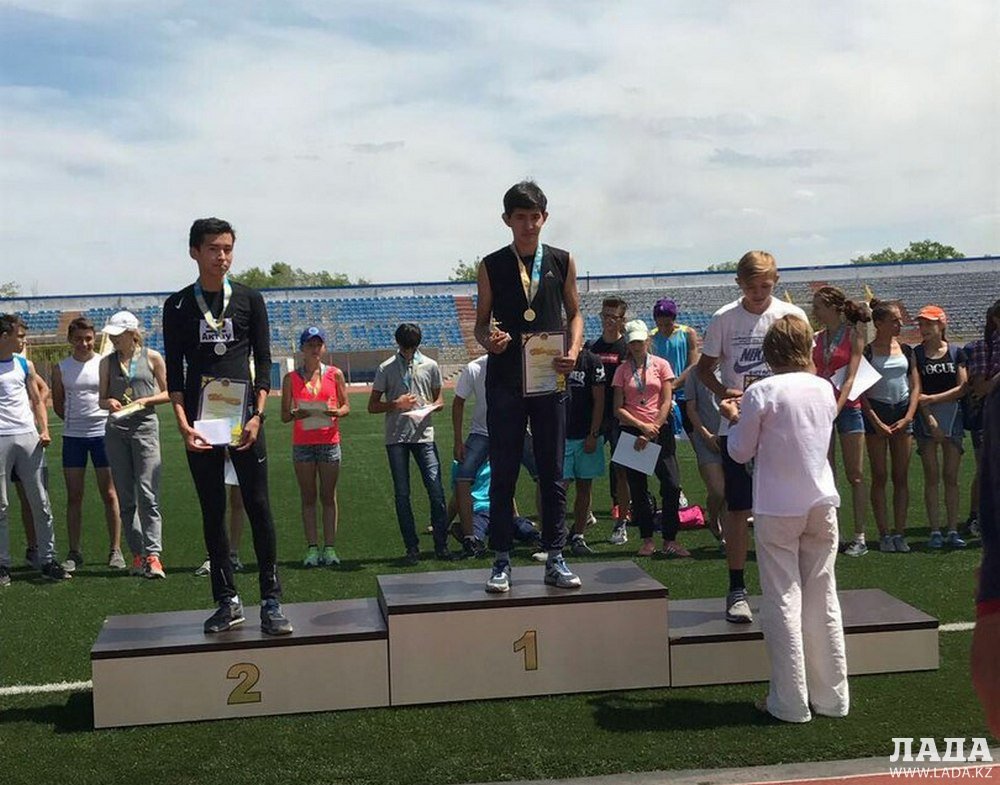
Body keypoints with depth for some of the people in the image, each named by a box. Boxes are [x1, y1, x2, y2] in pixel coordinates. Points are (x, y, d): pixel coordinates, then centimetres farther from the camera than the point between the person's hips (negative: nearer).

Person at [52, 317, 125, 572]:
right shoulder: (61, 368, 5)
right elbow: (58, 404, 13)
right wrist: (76, 421, 8)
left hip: (103, 433, -2)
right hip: (73, 437, 2)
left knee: (109, 494, 1)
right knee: (74, 496, 5)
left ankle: (115, 550, 7)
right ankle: (74, 552, 12)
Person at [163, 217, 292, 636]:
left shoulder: (249, 299, 7)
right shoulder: (178, 306, 7)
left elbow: (263, 361, 5)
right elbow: (174, 371, 5)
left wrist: (257, 416, -8)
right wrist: (183, 424, -8)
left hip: (244, 416, -1)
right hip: (200, 421, 1)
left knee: (258, 506, -4)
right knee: (212, 512, 5)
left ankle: (271, 601, 0)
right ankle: (227, 601, 13)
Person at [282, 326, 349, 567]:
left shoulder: (335, 374, 6)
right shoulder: (291, 378, 5)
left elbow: (346, 406, 8)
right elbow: (284, 415, 5)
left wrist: (337, 412, -14)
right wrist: (295, 414, -17)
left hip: (329, 441, 0)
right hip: (302, 443, 0)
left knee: (328, 496, 2)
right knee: (308, 497, 3)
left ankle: (329, 548, 5)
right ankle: (312, 548, 5)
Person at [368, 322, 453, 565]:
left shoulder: (430, 366, 9)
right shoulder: (386, 369, 5)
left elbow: (439, 399, 17)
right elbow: (373, 406, 6)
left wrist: (431, 407, -6)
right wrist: (396, 404, -11)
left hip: (423, 434, 1)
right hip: (396, 437, 0)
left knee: (436, 490, -7)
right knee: (402, 494, 2)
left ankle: (441, 545, 2)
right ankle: (411, 548, 8)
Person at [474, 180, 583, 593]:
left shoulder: (562, 261, 7)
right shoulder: (492, 266, 4)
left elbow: (574, 313, 13)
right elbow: (481, 321, 7)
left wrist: (573, 350, -5)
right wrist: (488, 339, -16)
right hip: (505, 381, -1)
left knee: (552, 473, 6)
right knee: (503, 474, 3)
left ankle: (555, 559, 14)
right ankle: (501, 562, 10)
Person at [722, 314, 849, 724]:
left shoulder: (761, 393, -12)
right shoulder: (824, 389, 3)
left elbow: (740, 452, -4)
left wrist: (734, 418, 14)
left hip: (778, 509, -4)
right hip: (822, 504, 5)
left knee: (783, 601, 2)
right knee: (823, 599, 11)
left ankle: (791, 701, 5)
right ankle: (831, 696, 19)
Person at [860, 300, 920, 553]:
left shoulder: (906, 350, 8)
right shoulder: (866, 351, -4)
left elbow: (915, 387, 8)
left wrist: (908, 418, -4)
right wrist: (877, 422, -12)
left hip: (902, 413, 4)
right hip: (876, 412, -4)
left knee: (901, 477, 3)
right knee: (880, 477, 0)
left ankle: (899, 532, 8)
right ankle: (884, 534, 4)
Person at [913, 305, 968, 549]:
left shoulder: (955, 352, 6)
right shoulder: (915, 354, 2)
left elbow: (963, 387, -1)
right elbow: (916, 391, -4)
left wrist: (932, 398, -10)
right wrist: (930, 419, -13)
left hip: (951, 416, 1)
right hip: (926, 418, -1)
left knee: (951, 476, 2)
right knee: (932, 477, -1)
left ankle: (953, 529, 7)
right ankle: (935, 531, 2)